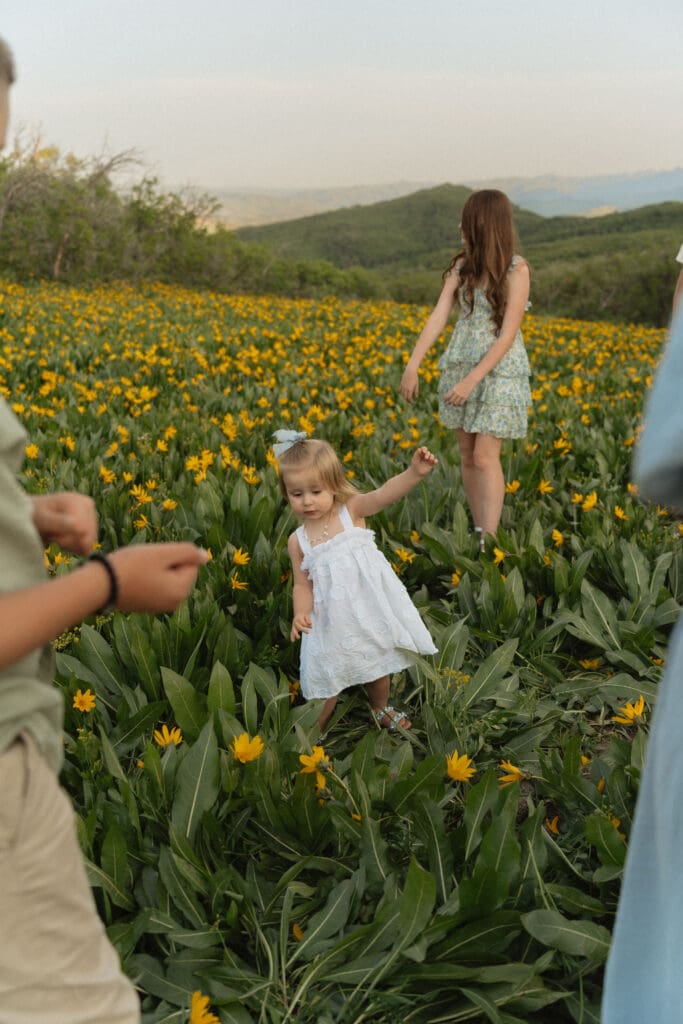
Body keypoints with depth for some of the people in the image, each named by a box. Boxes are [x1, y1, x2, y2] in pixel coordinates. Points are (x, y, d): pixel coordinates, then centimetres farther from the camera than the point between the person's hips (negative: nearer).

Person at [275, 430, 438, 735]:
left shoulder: (352, 509, -11)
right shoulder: (297, 541, -5)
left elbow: (384, 494, -28)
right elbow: (303, 584, 1)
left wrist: (414, 473, -46)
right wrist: (300, 613, -20)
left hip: (372, 607, 0)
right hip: (332, 620, 0)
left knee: (378, 664, 21)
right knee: (325, 679, 3)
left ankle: (381, 710, 50)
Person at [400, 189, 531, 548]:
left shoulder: (517, 269, -12)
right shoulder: (462, 265, 4)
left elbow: (508, 334, -17)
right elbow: (439, 315, -5)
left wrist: (472, 379, -23)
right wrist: (412, 364, -16)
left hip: (498, 369, -6)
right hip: (460, 363, 6)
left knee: (485, 456, -10)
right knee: (466, 455, 7)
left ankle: (488, 543, -6)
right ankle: (479, 531, 18)